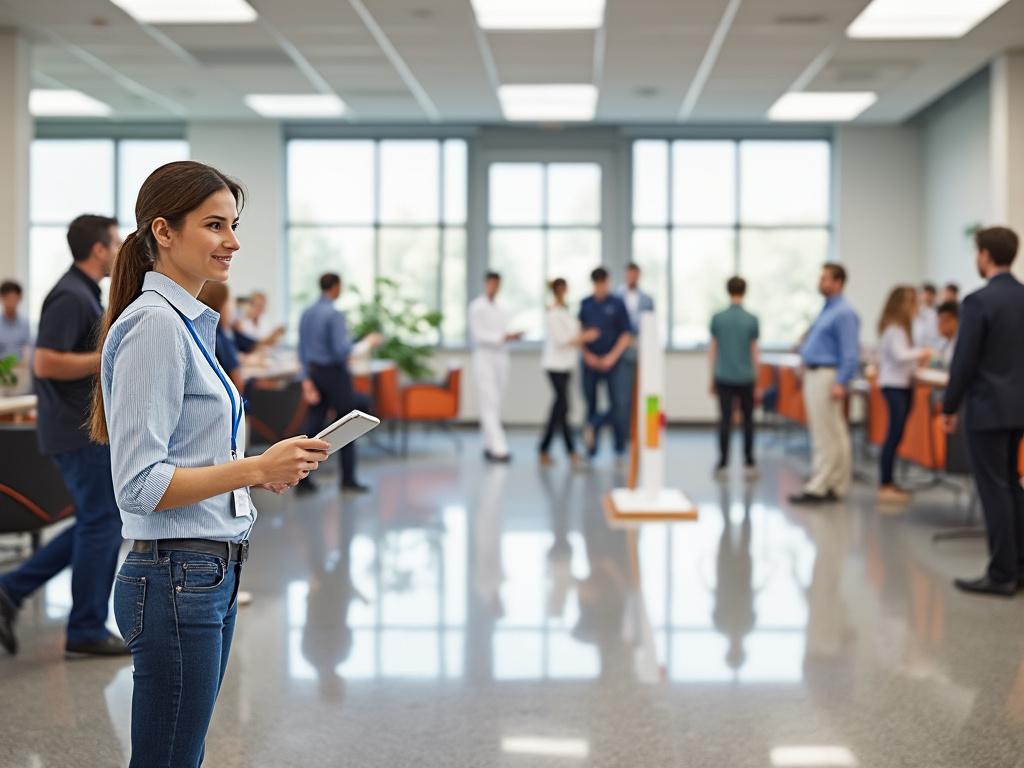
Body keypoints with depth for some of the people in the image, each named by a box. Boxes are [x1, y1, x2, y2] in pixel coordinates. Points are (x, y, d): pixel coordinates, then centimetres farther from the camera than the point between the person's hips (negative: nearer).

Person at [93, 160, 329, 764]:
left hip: (211, 577, 10)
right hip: (176, 580, -10)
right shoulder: (154, 324, -15)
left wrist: (269, 469, 9)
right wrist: (255, 468, -23)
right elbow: (140, 483, -21)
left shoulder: (190, 323, 14)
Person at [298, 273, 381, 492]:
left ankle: (303, 479, 4)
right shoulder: (335, 315, -15)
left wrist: (307, 380, 8)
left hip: (315, 373, 7)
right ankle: (348, 480, 7)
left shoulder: (307, 314, 8)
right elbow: (342, 350, -19)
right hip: (334, 373, -7)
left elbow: (302, 350, 7)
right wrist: (367, 343, -7)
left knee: (314, 425, 7)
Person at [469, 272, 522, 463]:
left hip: (501, 356, 7)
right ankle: (498, 448, -19)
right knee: (489, 404, -12)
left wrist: (512, 337, -2)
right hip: (484, 356, -7)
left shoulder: (501, 309, 16)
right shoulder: (477, 307, -4)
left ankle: (488, 445, 13)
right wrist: (502, 337, -22)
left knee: (496, 404, 7)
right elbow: (478, 334, -13)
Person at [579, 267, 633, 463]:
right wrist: (587, 355, -2)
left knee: (618, 405, -9)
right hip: (590, 362, 2)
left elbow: (627, 335, -3)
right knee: (591, 405, 6)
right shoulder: (586, 304, 7)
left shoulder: (617, 304, -1)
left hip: (612, 362, -2)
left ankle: (620, 450, 3)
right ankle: (591, 449, 13)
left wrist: (612, 357, -12)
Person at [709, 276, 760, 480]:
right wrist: (756, 379, 8)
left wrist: (712, 378, 10)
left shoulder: (718, 318, -1)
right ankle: (749, 464, 12)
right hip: (745, 378, 0)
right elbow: (754, 352, -1)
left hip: (724, 377, 0)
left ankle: (723, 464, 3)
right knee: (748, 420, 10)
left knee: (725, 419, 3)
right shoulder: (751, 320, -4)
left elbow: (712, 350, 2)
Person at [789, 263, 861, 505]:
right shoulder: (827, 310, 16)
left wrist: (840, 383, -25)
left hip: (827, 376, -10)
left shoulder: (844, 313, -14)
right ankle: (836, 486, 16)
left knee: (826, 437, -8)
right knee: (835, 436, 12)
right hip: (813, 375, 10)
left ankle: (817, 487, -7)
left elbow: (850, 353, -19)